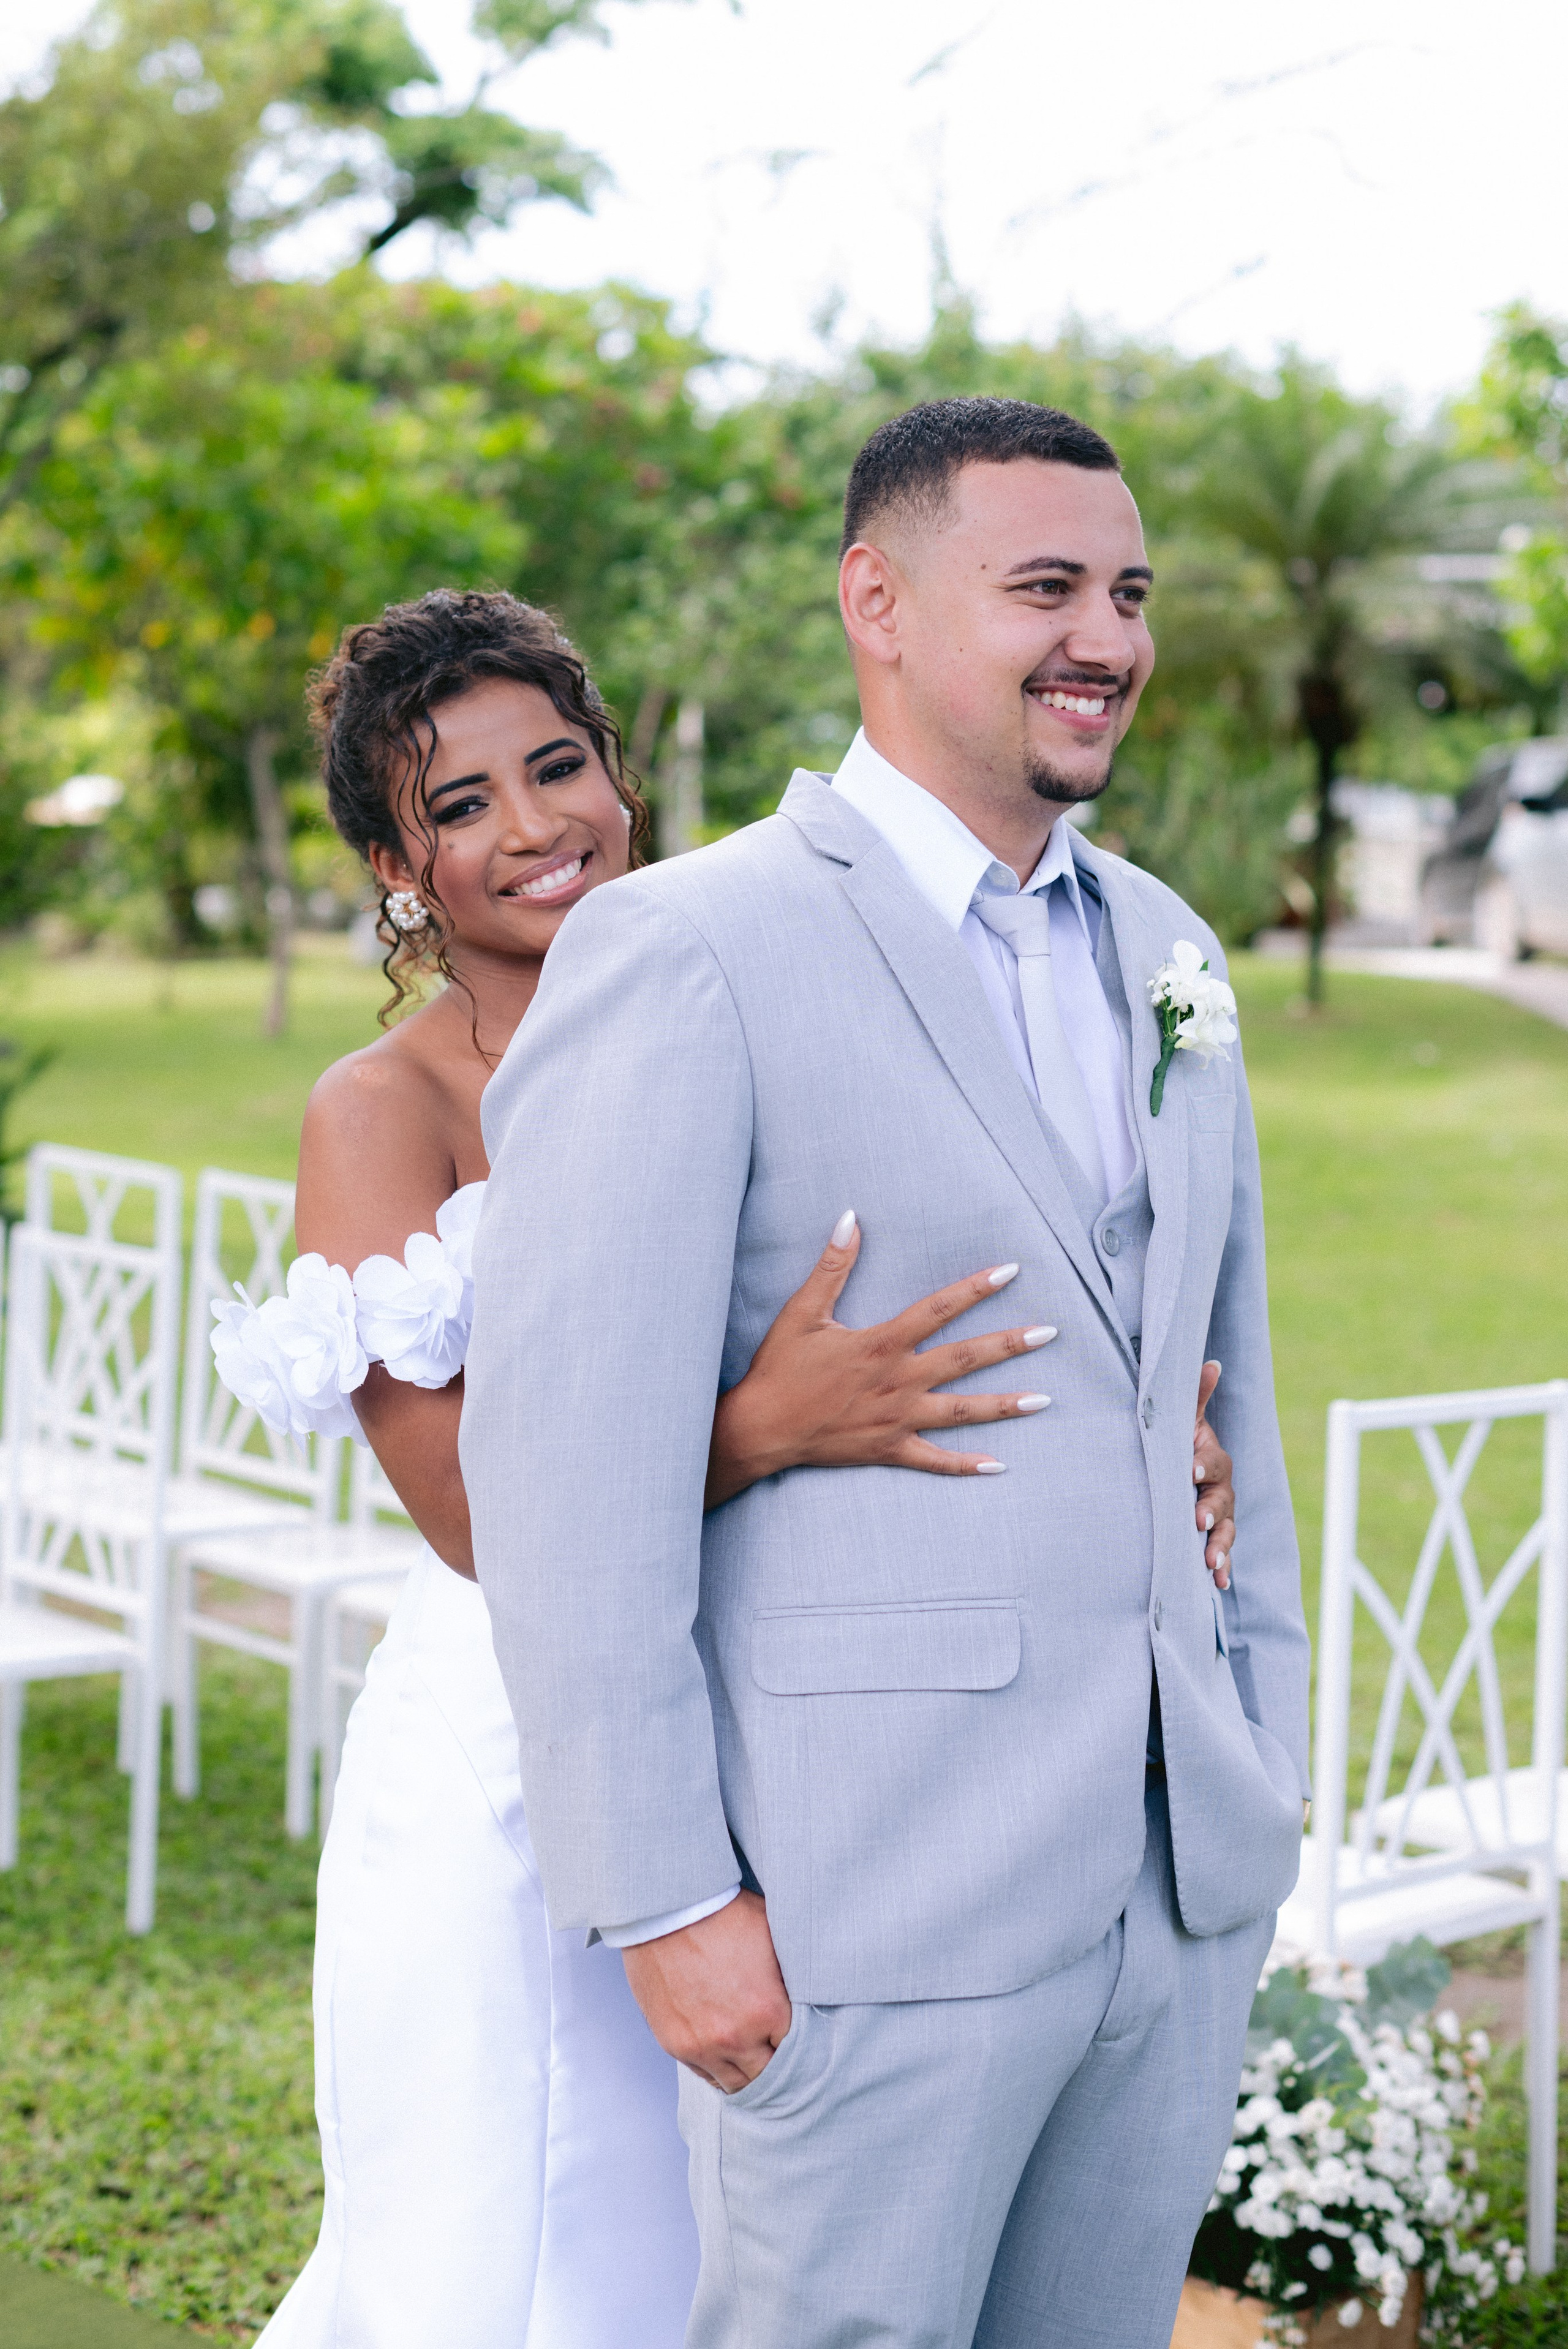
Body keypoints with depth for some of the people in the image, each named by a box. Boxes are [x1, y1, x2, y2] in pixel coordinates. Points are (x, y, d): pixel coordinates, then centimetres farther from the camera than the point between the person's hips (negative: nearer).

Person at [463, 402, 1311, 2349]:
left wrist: (1262, 1779, 16)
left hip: (1177, 1883, 7)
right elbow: (567, 1453, -15)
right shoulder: (682, 954, -10)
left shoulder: (1165, 955, 13)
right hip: (862, 1898, -6)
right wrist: (666, 1901, -16)